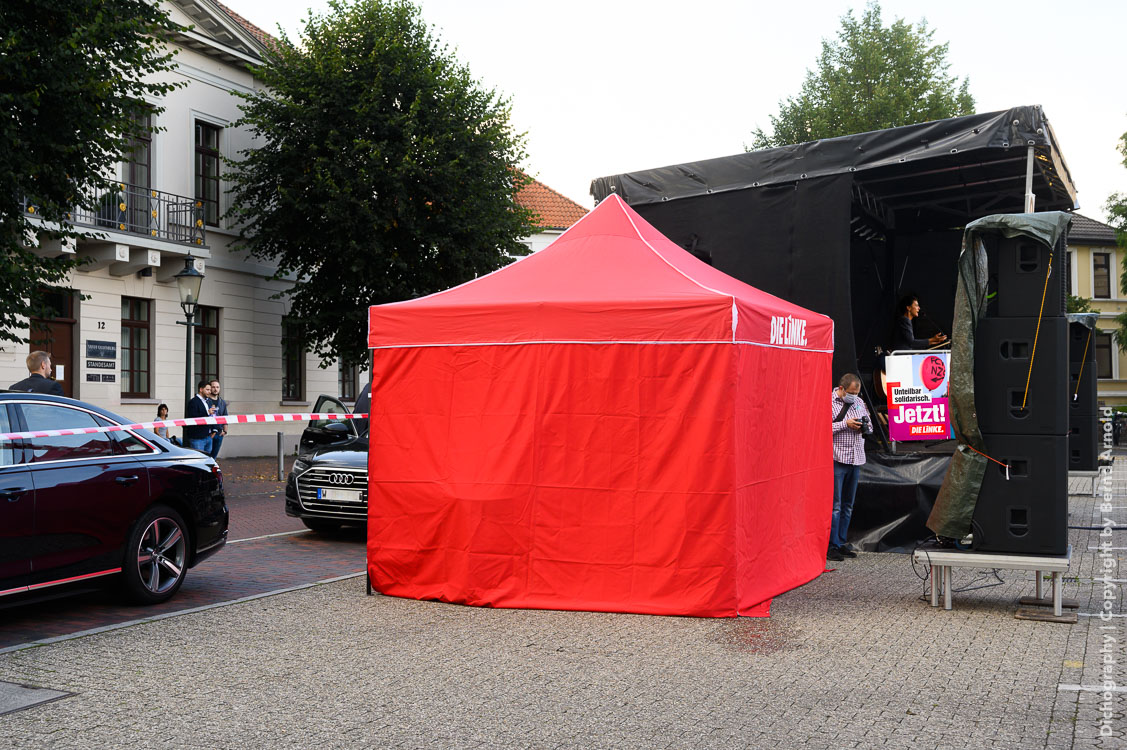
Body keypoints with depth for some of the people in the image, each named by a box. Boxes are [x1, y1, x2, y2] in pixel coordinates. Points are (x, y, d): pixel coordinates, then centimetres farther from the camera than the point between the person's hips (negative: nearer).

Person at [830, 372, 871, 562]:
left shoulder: (859, 402, 14)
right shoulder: (829, 402, -6)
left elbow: (869, 426, 23)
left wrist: (864, 427, 0)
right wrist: (845, 424, -17)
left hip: (856, 459, 7)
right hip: (837, 459, -7)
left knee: (848, 505, 11)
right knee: (835, 505, -7)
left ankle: (842, 543, 19)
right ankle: (832, 546, -3)